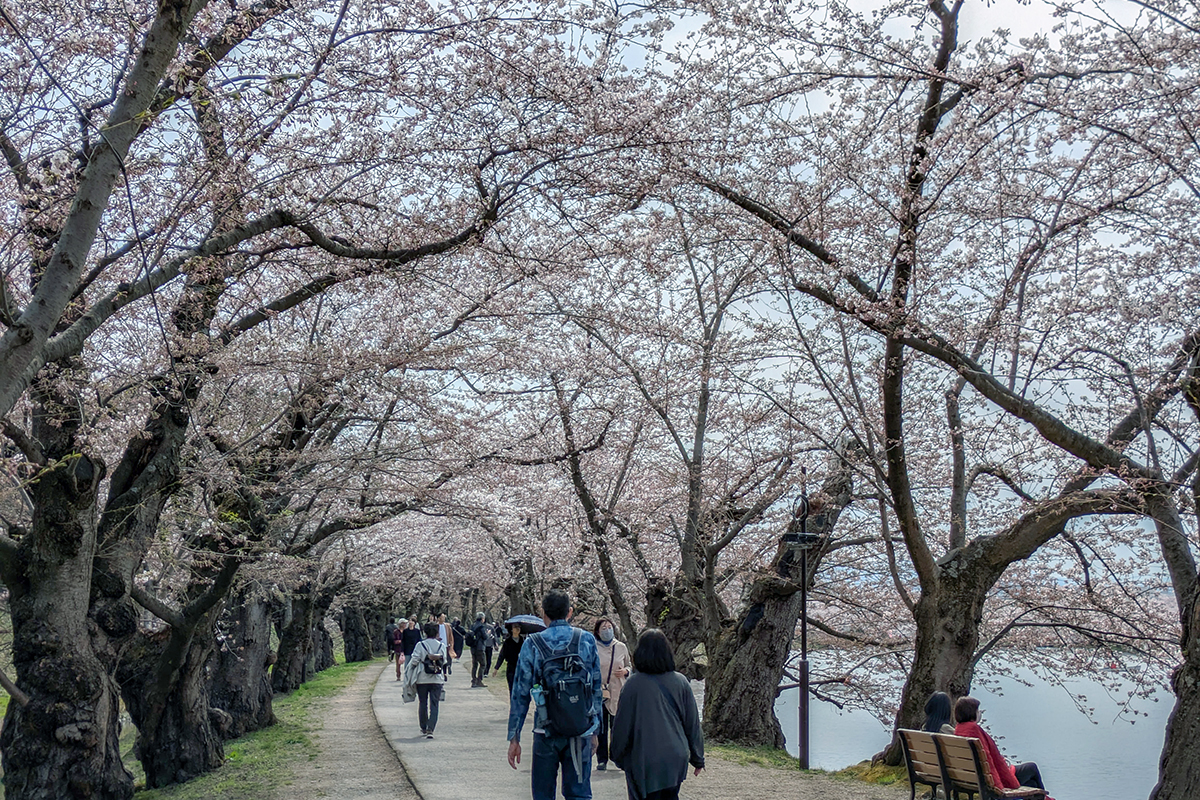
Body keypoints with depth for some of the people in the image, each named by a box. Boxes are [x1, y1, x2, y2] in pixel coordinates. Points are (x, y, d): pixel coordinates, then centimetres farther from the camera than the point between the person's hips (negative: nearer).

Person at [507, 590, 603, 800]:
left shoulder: (532, 645, -3)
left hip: (546, 732, -1)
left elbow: (520, 694, -2)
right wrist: (594, 729, 14)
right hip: (581, 732, 1)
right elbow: (597, 688, 5)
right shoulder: (587, 640, 1)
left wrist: (514, 737, 4)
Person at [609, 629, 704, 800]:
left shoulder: (633, 684, -13)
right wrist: (698, 758, 15)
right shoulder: (680, 682, -2)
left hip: (644, 762, -4)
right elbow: (693, 723, 4)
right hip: (676, 759, 4)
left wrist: (617, 756, 10)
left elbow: (622, 725, -6)